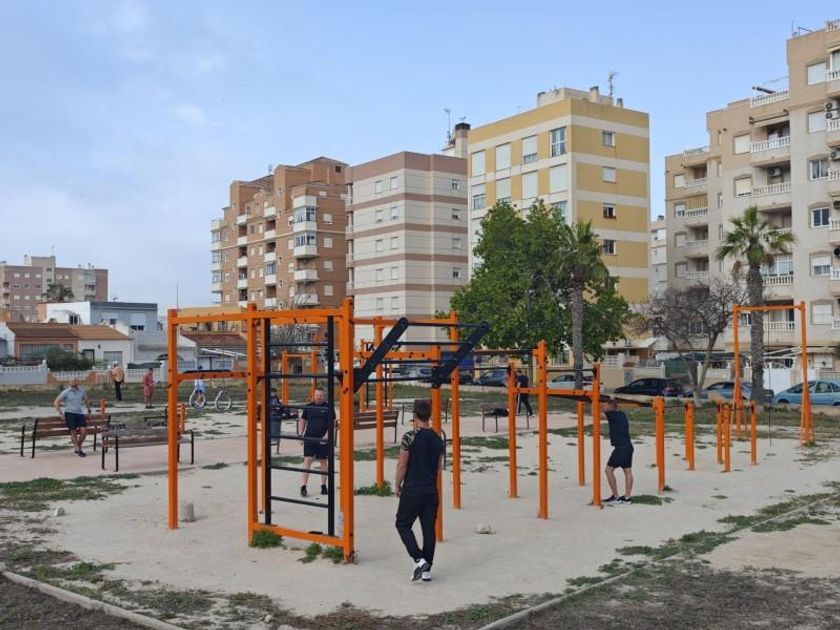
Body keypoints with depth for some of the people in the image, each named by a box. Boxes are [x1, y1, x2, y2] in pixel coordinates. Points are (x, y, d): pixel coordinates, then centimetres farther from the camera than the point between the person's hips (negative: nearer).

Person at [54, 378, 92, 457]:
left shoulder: (82, 391, 11)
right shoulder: (66, 392, -1)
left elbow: (87, 401, 29)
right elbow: (56, 402, -1)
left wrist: (89, 411, 23)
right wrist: (61, 413, -7)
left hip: (80, 414, 3)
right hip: (70, 414, -3)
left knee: (84, 431, -10)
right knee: (73, 432, -9)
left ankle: (77, 447, 10)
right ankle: (78, 450, 1)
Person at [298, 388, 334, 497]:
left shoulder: (328, 408, 0)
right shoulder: (308, 407, 7)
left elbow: (332, 423, -3)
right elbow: (302, 421, 13)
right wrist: (300, 434, 2)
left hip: (322, 439, -1)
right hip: (309, 438, 1)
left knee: (323, 462, 9)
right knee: (307, 460, -7)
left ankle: (323, 485, 19)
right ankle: (303, 486, -7)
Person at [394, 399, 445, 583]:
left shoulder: (410, 437, -13)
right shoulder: (437, 439, 6)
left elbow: (402, 465, -11)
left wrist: (397, 485, 1)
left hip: (412, 490, -5)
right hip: (431, 491, 5)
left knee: (403, 525, 7)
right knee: (429, 529, 9)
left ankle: (419, 559, -9)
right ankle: (427, 569, 12)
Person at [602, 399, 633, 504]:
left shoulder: (612, 414, -8)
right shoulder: (622, 414, 15)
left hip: (620, 448, -9)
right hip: (628, 446, 9)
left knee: (609, 470, -2)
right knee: (627, 471, 9)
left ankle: (615, 497, -1)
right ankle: (627, 497, 10)